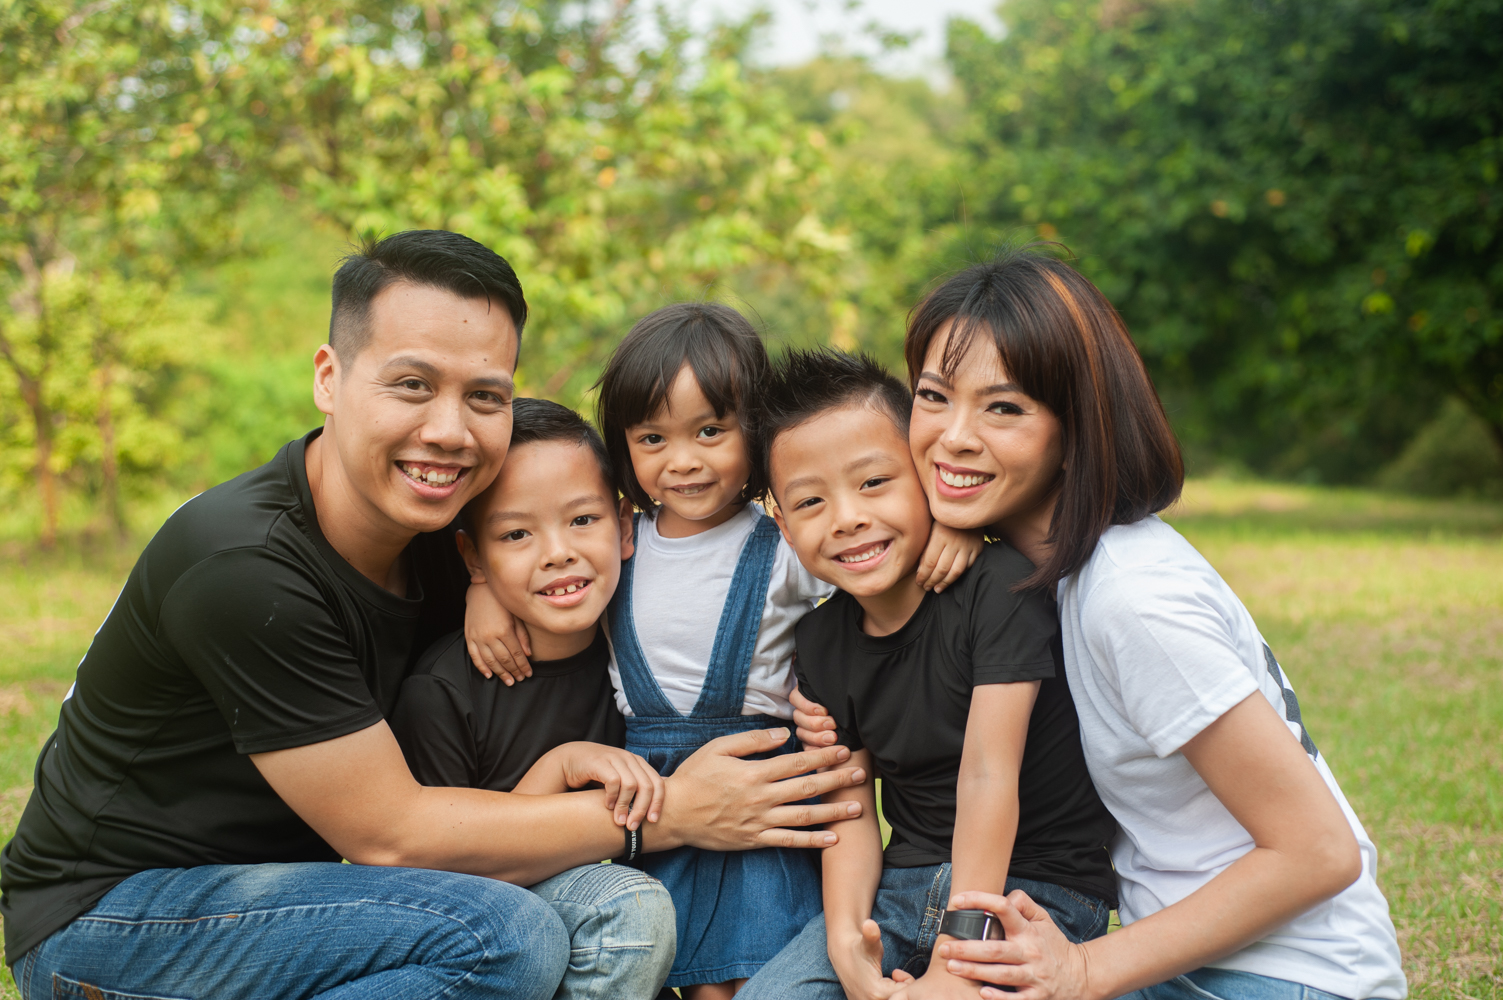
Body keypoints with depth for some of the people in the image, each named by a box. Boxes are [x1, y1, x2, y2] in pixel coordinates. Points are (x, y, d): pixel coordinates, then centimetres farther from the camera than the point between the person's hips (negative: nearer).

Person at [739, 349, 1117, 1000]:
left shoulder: (998, 586, -17)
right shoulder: (822, 640, 3)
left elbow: (986, 776, -22)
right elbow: (850, 805, 2)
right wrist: (846, 938, -17)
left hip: (1040, 884, -5)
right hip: (906, 885, 5)